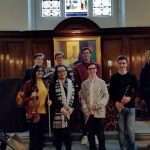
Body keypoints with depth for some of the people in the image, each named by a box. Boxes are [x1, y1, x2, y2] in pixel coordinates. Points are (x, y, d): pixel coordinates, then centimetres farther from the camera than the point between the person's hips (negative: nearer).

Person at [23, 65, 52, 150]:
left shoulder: (45, 83, 9)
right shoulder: (29, 83, -7)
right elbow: (24, 99, -5)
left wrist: (49, 101, 1)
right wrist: (31, 97, -23)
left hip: (44, 113, 5)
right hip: (33, 114, -5)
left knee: (41, 136, 15)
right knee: (34, 137, -1)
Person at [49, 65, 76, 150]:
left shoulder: (71, 83, 12)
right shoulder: (53, 84, 1)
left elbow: (74, 96, 5)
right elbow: (53, 99, -8)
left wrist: (71, 107, -9)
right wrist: (61, 108, -17)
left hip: (70, 112, 3)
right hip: (58, 113, -3)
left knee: (68, 133, 6)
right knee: (59, 134, -1)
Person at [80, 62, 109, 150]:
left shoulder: (102, 82, 4)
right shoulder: (84, 84, 9)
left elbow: (106, 96, -1)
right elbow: (82, 98, 4)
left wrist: (98, 105, -13)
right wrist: (85, 110, -7)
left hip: (99, 112, -2)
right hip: (88, 113, 2)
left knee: (100, 134, 4)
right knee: (90, 134, 8)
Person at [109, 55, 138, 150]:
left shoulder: (132, 76, 3)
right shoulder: (114, 77, 4)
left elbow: (137, 90, 3)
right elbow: (111, 92, 3)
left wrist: (130, 97, -15)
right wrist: (116, 102, -12)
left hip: (130, 106, 0)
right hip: (119, 106, 1)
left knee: (130, 130, 0)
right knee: (121, 130, 6)